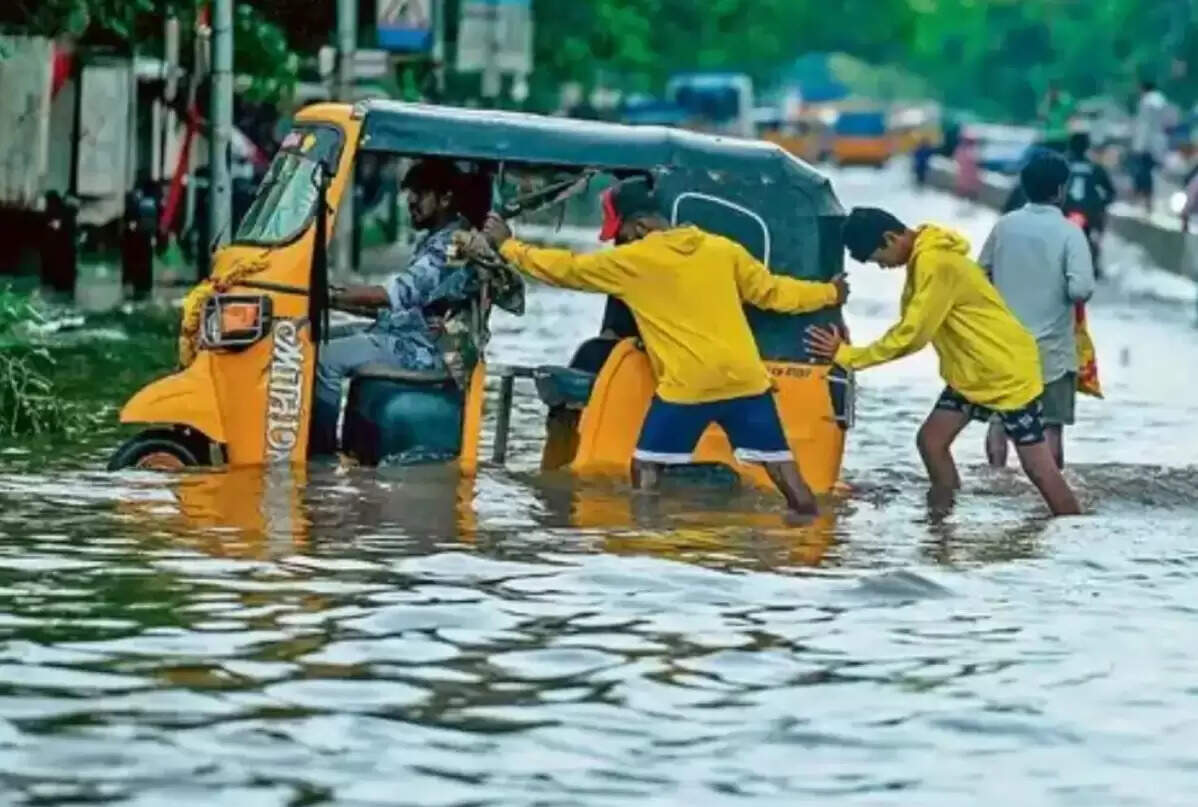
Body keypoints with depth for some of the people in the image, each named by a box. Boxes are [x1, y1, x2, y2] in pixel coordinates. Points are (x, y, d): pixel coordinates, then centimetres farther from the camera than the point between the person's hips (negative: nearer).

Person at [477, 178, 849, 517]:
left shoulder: (632, 262, -2)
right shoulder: (723, 249, 9)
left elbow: (565, 269, 7)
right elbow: (771, 291, 15)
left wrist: (507, 245, 19)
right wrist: (829, 294, 31)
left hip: (687, 387, -4)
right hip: (745, 380, 4)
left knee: (646, 467, 10)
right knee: (780, 464, 4)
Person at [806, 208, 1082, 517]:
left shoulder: (935, 264, -25)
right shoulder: (923, 258, 6)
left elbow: (911, 336, -25)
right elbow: (910, 329, 8)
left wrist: (846, 355, -18)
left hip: (1007, 371, -10)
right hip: (971, 373, 10)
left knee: (1038, 468, -5)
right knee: (931, 440, 2)